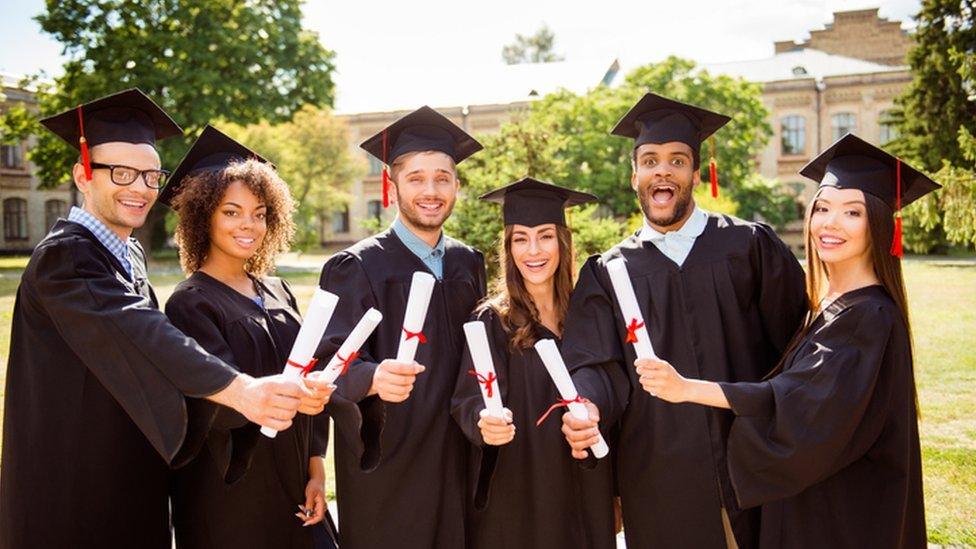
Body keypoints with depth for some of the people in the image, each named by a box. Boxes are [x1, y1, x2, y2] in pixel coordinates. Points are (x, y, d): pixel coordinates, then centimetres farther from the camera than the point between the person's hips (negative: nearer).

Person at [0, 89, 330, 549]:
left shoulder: (129, 256, 8)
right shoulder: (62, 258, -19)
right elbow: (135, 332, -34)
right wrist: (238, 391, -46)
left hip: (132, 474, 8)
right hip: (75, 483, -8)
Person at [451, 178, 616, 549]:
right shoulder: (491, 320, -8)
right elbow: (469, 401, -15)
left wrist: (613, 493, 7)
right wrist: (484, 422, -38)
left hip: (581, 496, 4)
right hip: (514, 498, -3)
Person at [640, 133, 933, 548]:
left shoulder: (870, 317, -21)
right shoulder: (827, 305, 5)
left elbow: (797, 402, -28)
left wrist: (687, 388, -32)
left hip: (848, 515, -8)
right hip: (810, 500, 8)